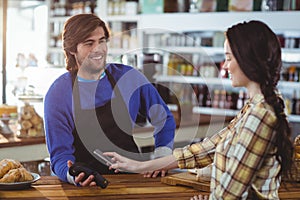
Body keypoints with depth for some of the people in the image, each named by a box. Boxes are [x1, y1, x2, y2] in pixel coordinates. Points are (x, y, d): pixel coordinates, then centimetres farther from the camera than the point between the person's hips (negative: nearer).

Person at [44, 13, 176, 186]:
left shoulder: (129, 78, 4)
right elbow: (60, 154, -3)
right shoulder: (57, 94, -2)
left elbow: (164, 119, 15)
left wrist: (161, 159, 1)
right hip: (87, 185, -1)